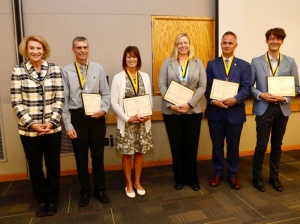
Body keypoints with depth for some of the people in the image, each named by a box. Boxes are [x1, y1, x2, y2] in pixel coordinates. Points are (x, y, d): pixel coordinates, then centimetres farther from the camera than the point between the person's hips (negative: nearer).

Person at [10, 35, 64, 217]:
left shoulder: (55, 69, 0)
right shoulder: (18, 71, -2)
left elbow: (60, 99, -2)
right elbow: (16, 102, -4)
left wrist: (51, 122, -12)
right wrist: (32, 124, -12)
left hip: (52, 128, 1)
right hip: (29, 129, 0)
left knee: (53, 166, 11)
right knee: (35, 167, 13)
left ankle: (52, 200, 32)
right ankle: (41, 200, 35)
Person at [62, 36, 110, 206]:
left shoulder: (98, 68, 0)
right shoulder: (66, 71, -3)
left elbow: (106, 93, 3)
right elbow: (64, 100, -3)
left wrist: (104, 109, -14)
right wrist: (68, 125, -6)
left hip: (96, 116, 1)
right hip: (77, 116, 0)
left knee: (98, 155, 12)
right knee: (81, 157, 12)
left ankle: (100, 189, 32)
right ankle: (85, 191, 32)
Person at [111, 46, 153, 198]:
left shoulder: (145, 76, 5)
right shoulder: (118, 77, -5)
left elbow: (150, 98, 7)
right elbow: (114, 102, -8)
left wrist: (147, 114, -9)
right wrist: (127, 118, -16)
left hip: (143, 121, 3)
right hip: (126, 122, -3)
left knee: (139, 152, 12)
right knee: (127, 154, 7)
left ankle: (137, 182, 30)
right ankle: (129, 184, 25)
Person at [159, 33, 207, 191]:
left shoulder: (198, 63, 7)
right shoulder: (167, 62, 5)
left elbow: (202, 86, -1)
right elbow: (162, 85, -2)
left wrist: (189, 104, -14)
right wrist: (170, 104, -14)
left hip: (193, 111, 1)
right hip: (171, 111, 0)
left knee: (192, 146, 7)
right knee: (176, 146, 8)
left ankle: (192, 179, 25)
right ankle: (179, 179, 24)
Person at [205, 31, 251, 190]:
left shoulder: (244, 65, 5)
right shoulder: (212, 64, 6)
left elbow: (247, 87, -5)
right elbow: (207, 87, -1)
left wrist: (235, 99, -23)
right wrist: (213, 101, -18)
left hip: (235, 111, 0)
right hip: (215, 111, 1)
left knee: (233, 145, 11)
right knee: (217, 144, 11)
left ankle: (232, 175, 28)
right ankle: (217, 173, 28)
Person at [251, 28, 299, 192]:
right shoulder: (256, 62, 0)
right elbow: (249, 85, 0)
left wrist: (285, 98, -11)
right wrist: (260, 95, -16)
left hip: (283, 109, 3)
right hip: (263, 109, -2)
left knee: (277, 145, 13)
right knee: (261, 145, 0)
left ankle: (274, 177, 29)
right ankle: (257, 177, 18)